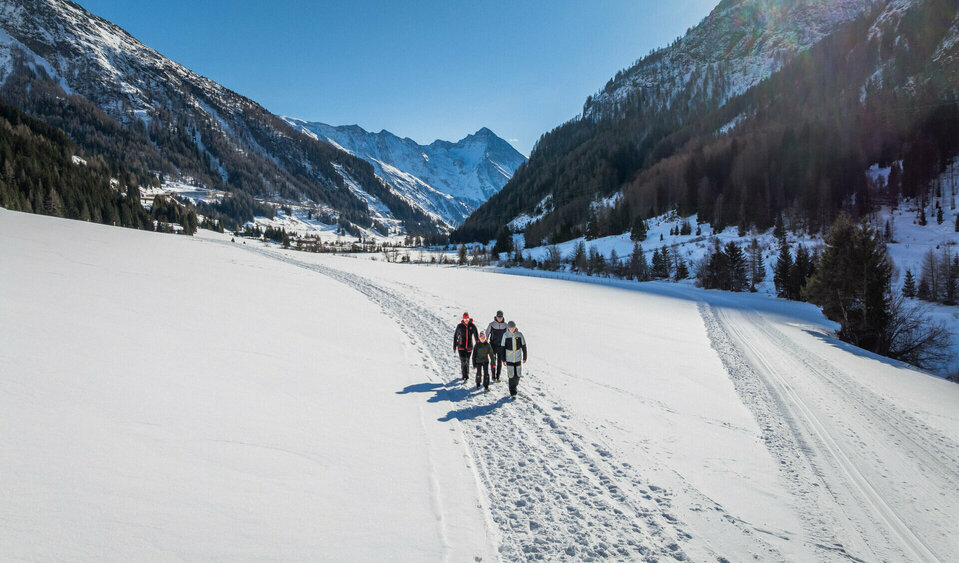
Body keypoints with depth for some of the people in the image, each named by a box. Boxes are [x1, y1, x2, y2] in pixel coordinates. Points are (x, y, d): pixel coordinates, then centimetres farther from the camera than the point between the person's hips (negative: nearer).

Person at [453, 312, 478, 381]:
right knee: (463, 361, -14)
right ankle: (465, 375, -9)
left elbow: (476, 337, 2)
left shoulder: (473, 326, -3)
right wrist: (454, 347, 4)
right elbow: (455, 337, 4)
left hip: (469, 347, 1)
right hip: (461, 347, -1)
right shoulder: (459, 326, -3)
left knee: (467, 361, 12)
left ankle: (466, 375, 30)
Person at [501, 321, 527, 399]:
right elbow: (503, 348, 0)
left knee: (518, 374, 7)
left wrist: (524, 357, 5)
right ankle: (513, 393, 7)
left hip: (518, 358, 1)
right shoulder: (505, 335, -5)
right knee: (511, 375, -2)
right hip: (509, 359, -1)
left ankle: (516, 383, 38)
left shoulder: (519, 335, -4)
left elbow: (524, 347, 4)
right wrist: (503, 359, -1)